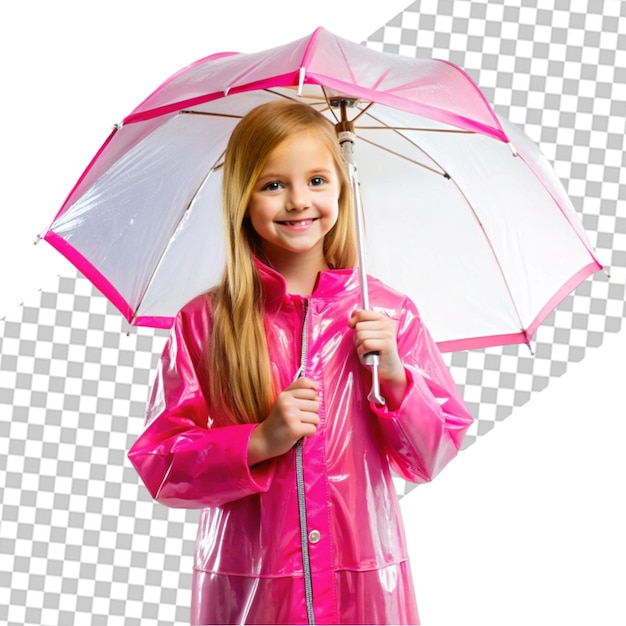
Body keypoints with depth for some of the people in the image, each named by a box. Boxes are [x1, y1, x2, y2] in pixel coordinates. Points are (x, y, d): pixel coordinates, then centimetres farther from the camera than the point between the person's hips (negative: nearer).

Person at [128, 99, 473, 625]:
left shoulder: (390, 314, -1)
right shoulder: (204, 324, -5)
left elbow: (431, 459, 1)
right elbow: (160, 468, -5)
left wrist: (395, 377, -15)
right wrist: (258, 443, -19)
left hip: (363, 582, 1)